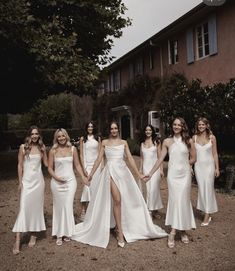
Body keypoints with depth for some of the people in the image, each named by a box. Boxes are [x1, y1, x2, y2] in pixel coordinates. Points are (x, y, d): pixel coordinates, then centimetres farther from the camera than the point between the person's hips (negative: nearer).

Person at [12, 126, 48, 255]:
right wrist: (20, 182, -4)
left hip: (38, 180, 2)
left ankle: (33, 235, 22)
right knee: (24, 208, -7)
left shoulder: (41, 147, 3)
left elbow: (46, 163, 8)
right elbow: (20, 165, -1)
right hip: (27, 180, -2)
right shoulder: (23, 147, -3)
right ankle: (17, 241, -5)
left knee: (36, 207, 9)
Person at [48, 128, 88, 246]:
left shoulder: (72, 149, 3)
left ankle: (67, 232, 13)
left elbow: (77, 165, 9)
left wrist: (83, 176, 0)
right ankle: (59, 234, 15)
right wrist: (56, 177, -13)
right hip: (57, 182, 0)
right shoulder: (53, 151, -1)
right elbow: (50, 168, 2)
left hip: (70, 181, 1)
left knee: (68, 206, -1)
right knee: (59, 207, 5)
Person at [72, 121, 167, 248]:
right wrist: (91, 174, 6)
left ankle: (119, 227, 23)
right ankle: (120, 233, -6)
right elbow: (99, 159, 9)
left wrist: (138, 174, 2)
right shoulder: (104, 142, 8)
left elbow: (130, 158, 8)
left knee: (125, 199, 5)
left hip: (122, 170, 3)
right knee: (117, 200, -12)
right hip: (110, 171, -3)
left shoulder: (124, 142, 12)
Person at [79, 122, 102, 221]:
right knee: (87, 187, -10)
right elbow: (81, 154, 0)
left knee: (95, 186, 4)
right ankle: (83, 212, -6)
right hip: (87, 165, -2)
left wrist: (101, 166, 1)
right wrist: (83, 168, -8)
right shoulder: (83, 139, 3)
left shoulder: (98, 138, 9)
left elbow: (100, 153, 8)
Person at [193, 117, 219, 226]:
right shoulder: (194, 137, 4)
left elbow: (215, 153, 1)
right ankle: (207, 212, 16)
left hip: (209, 165, -2)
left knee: (208, 188, -4)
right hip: (198, 165, 2)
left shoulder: (212, 137, 0)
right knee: (201, 189, 4)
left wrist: (217, 168, -1)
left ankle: (207, 215, 2)